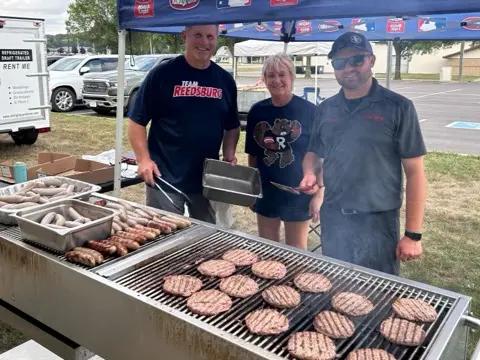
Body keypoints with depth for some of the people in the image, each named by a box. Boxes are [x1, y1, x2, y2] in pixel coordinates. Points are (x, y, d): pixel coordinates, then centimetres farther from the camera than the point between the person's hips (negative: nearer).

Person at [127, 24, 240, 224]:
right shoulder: (163, 73, -7)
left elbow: (232, 126, 15)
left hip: (208, 180, 4)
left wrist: (229, 155, -1)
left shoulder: (225, 80, 6)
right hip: (165, 179, -4)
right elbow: (137, 120, -5)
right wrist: (144, 159, -14)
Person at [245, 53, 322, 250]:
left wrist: (318, 193, -10)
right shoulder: (257, 111, 0)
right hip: (265, 192, 4)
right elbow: (253, 155, 8)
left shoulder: (309, 111, -12)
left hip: (298, 194, -3)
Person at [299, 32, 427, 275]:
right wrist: (309, 173, -6)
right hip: (332, 218, 5)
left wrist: (413, 234, -11)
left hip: (377, 221, -4)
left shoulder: (397, 107, -8)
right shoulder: (325, 109, 6)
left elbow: (415, 173, -8)